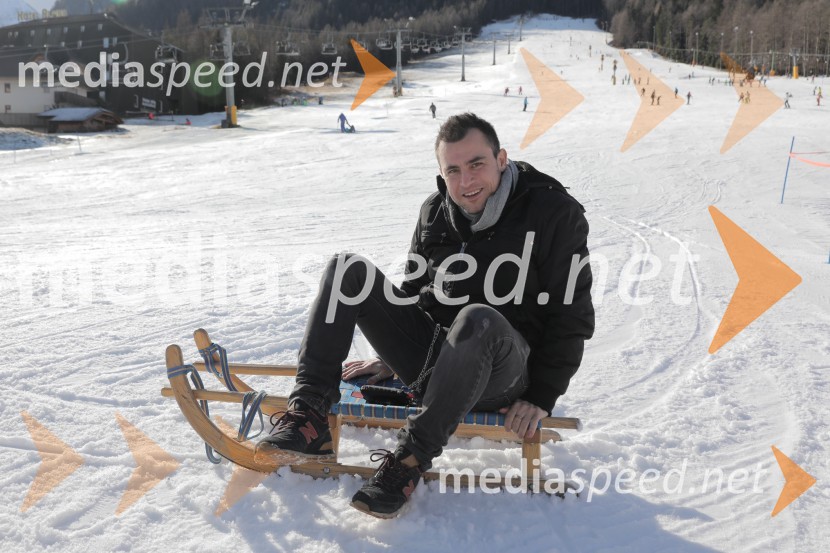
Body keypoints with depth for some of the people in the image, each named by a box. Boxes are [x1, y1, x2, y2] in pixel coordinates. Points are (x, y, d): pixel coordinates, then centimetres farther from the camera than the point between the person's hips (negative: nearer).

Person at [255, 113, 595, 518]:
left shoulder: (555, 213, -8)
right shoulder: (435, 213, 7)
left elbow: (572, 316, -7)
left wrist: (541, 397, -11)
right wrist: (391, 357, 17)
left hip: (502, 375, -5)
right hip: (430, 357, 5)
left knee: (478, 319, -40)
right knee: (348, 269, -8)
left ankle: (413, 456, -25)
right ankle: (310, 415, -18)